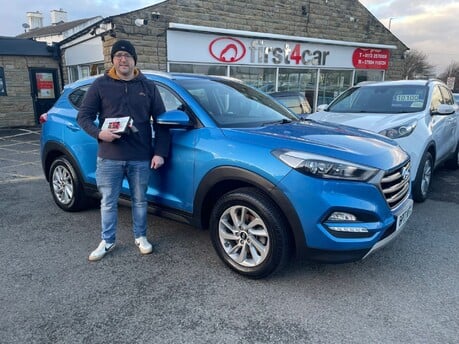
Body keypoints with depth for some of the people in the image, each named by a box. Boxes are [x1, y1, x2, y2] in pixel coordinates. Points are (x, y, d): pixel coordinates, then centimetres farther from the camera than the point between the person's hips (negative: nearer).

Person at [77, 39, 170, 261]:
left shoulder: (148, 86, 6)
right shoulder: (101, 85, 4)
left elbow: (160, 121, 5)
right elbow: (83, 116, 5)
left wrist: (160, 152, -3)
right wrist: (99, 133, -16)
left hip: (141, 158, 1)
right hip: (109, 157, 0)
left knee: (140, 200, 13)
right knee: (108, 202, 10)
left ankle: (140, 237, 31)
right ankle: (107, 241, 28)